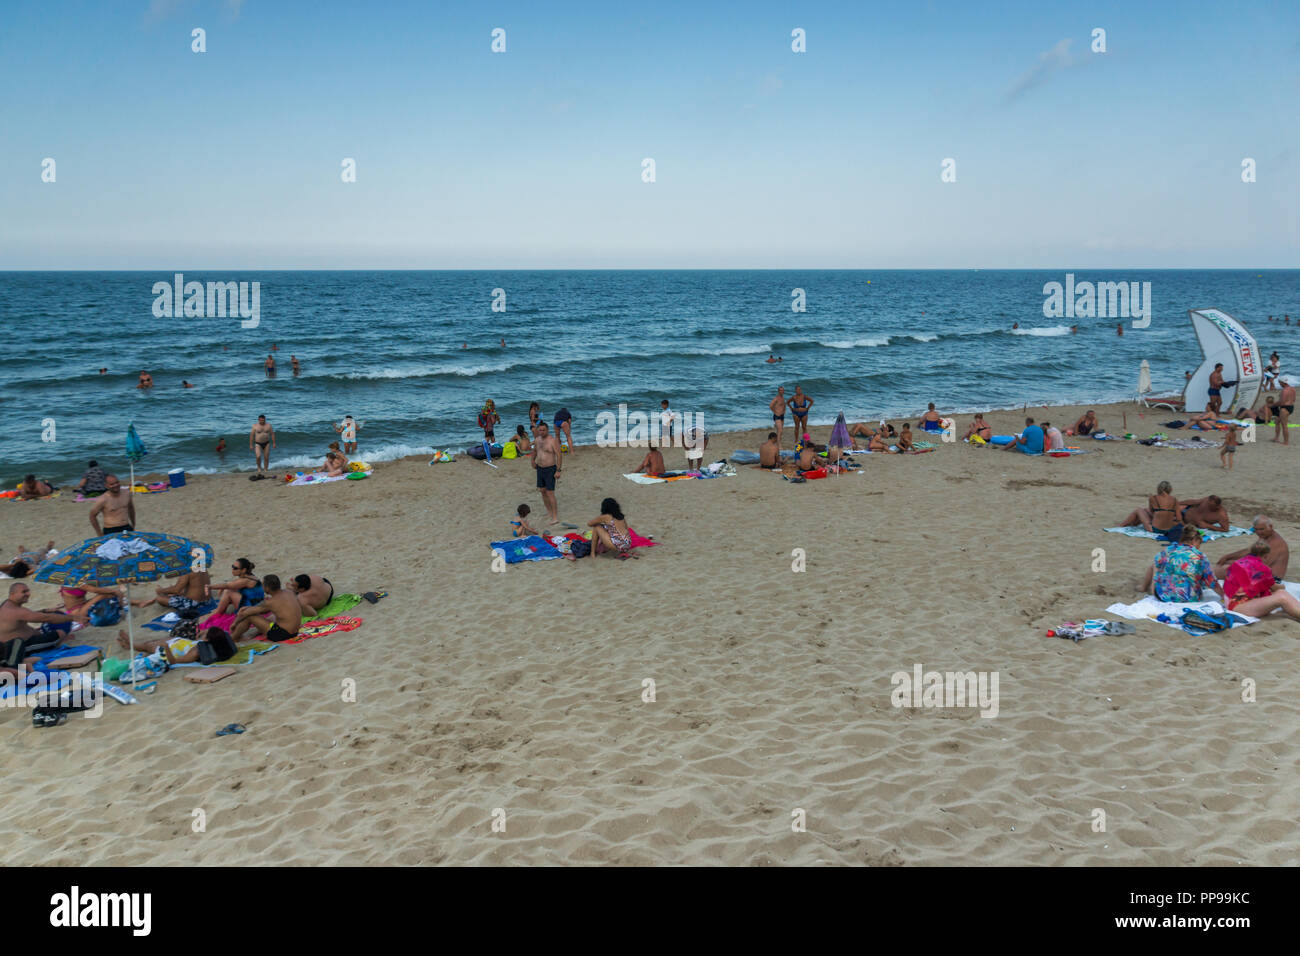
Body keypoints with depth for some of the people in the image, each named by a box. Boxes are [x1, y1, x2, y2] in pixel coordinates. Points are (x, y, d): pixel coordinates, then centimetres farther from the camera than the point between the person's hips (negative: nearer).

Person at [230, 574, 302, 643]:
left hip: (281, 634, -9)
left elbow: (245, 614, -4)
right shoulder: (287, 593, 6)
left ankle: (232, 638, 18)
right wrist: (248, 608, 21)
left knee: (249, 616, 0)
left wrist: (235, 623, 13)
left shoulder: (271, 602, -16)